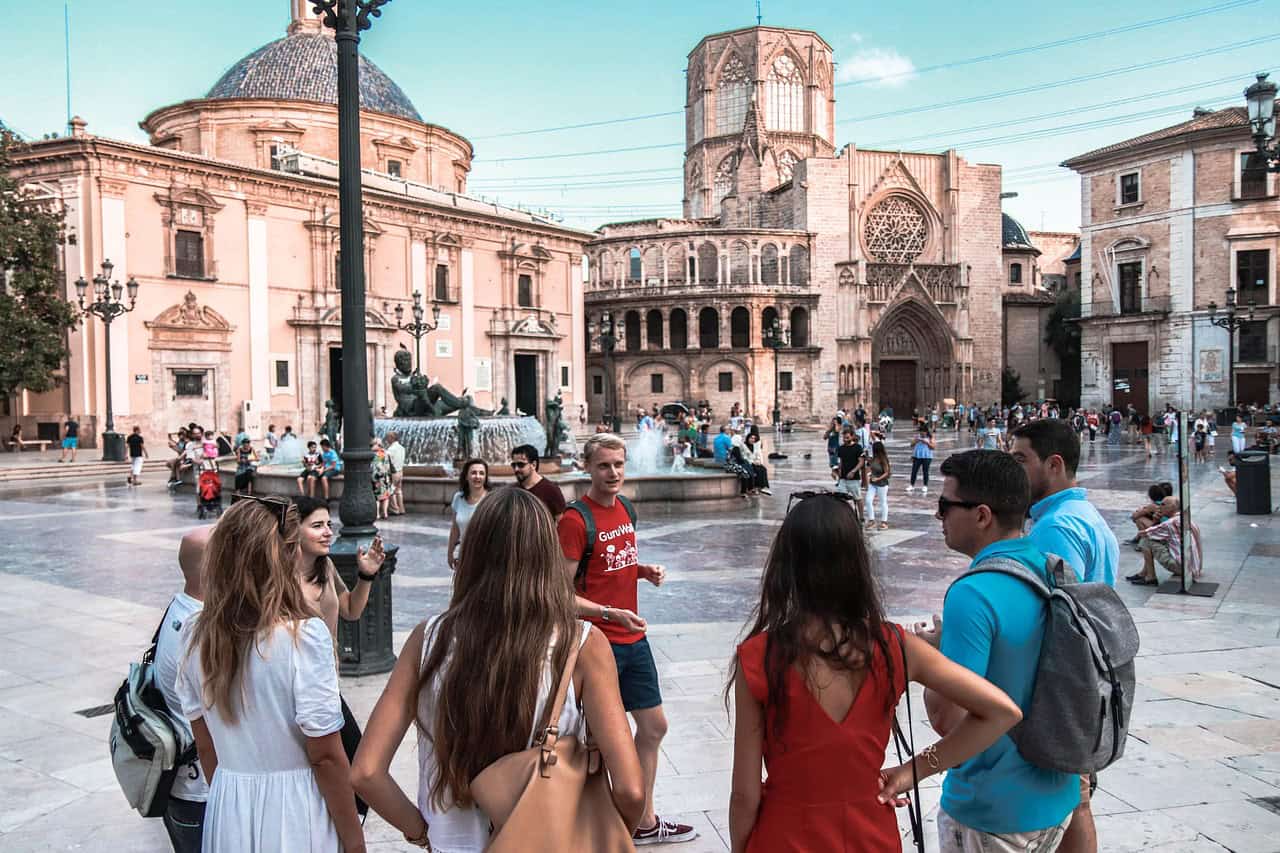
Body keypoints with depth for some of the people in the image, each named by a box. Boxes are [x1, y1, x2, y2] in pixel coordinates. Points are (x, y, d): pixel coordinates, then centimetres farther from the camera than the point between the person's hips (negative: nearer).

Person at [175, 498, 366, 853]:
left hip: (229, 814, 5)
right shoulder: (302, 636, -21)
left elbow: (205, 746, 5)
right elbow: (326, 757, -18)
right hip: (294, 814, -4)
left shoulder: (196, 637, -5)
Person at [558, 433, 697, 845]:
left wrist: (645, 570, 2)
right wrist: (611, 614, -29)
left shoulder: (625, 509, 7)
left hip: (634, 639, 8)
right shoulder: (575, 521, -18)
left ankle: (645, 823, 35)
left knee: (653, 727, 17)